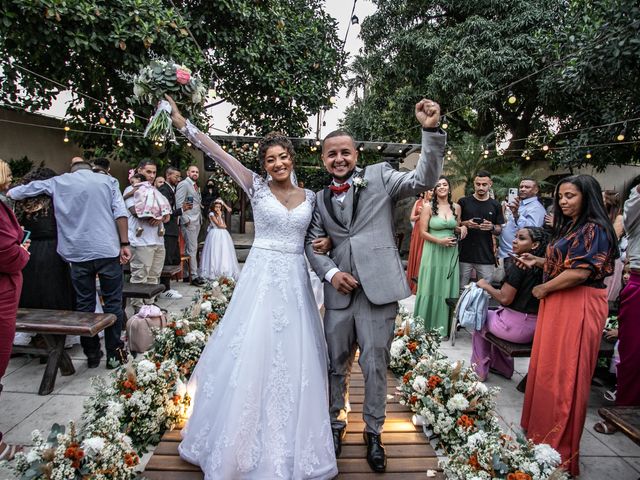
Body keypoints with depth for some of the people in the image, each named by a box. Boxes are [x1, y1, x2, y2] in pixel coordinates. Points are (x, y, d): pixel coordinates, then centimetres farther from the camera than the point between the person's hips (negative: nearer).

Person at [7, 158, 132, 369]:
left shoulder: (58, 182, 13)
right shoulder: (108, 181, 10)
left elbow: (24, 190, 17)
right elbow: (120, 213, -2)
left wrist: (9, 192, 38)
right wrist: (124, 244, -2)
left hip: (78, 253, 2)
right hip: (107, 250, -1)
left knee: (84, 304, 11)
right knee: (112, 302, 5)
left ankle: (92, 354, 18)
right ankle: (114, 353, 8)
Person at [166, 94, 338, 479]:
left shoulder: (310, 197, 8)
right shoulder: (257, 187, 0)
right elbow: (218, 153, -8)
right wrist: (182, 123, -14)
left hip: (295, 281, 3)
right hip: (261, 277, -3)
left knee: (294, 359, 9)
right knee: (252, 354, 2)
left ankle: (290, 444, 29)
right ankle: (247, 442, 24)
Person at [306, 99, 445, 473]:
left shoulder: (380, 177, 2)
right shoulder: (320, 199, 11)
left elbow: (424, 179, -11)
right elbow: (312, 244, 11)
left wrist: (431, 131, -23)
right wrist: (330, 272, -6)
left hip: (378, 289, -3)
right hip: (339, 292, 4)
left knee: (376, 365, 7)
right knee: (337, 364, 16)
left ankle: (374, 433, 29)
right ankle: (337, 423, 38)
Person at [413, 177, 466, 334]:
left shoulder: (456, 207, 6)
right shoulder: (429, 207, -6)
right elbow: (423, 232, -7)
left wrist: (462, 229, -4)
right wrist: (440, 241, -18)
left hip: (451, 253, 4)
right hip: (433, 252, -3)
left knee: (447, 288, 8)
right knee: (431, 288, 3)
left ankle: (443, 326, 21)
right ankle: (426, 326, 17)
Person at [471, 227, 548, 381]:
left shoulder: (518, 264, -19)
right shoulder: (540, 265, 3)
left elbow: (505, 298, -19)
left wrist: (485, 286, -6)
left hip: (517, 325, -7)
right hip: (536, 325, 7)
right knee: (495, 313, 33)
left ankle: (479, 370, 25)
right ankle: (501, 366, 38)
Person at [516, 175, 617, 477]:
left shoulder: (594, 230, -12)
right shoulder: (568, 228, 17)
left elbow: (579, 272, -20)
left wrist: (543, 289, -10)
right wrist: (537, 262, 8)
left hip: (579, 307, -9)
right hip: (556, 305, 9)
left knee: (565, 374, 0)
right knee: (547, 367, 13)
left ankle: (560, 446, 14)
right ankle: (541, 429, 28)